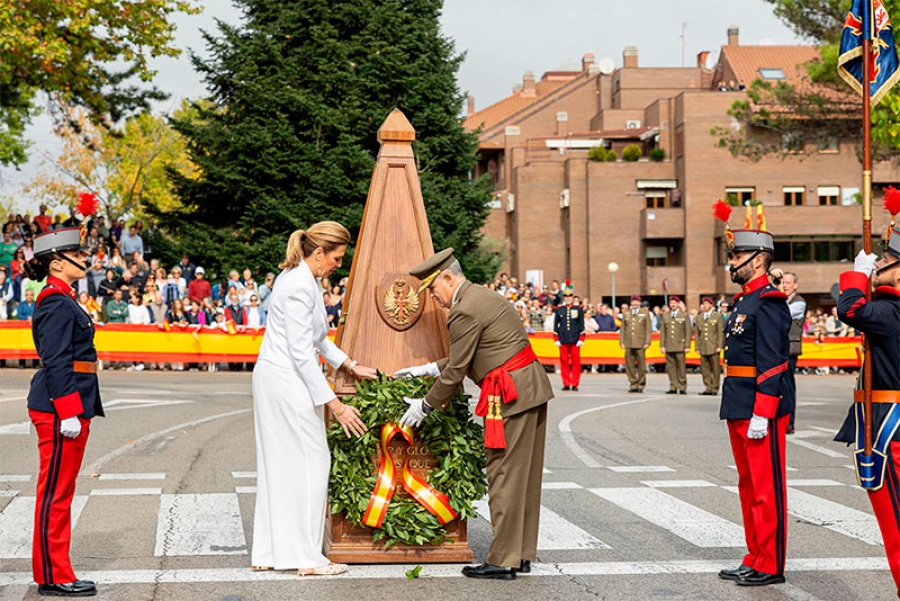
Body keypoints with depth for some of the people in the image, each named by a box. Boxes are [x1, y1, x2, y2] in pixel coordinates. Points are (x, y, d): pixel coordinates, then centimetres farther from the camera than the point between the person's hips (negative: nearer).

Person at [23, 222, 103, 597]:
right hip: (61, 405, -10)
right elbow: (56, 362, -20)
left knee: (59, 492, 13)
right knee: (55, 492, -4)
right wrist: (68, 413, -23)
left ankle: (54, 573, 19)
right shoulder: (58, 304, -14)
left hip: (69, 405, 10)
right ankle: (54, 577, 2)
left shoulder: (61, 300, 17)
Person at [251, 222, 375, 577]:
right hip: (287, 382, -10)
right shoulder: (299, 287, -19)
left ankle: (268, 554, 15)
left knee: (278, 464, 11)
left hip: (273, 379, 10)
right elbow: (302, 353, -22)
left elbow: (316, 338, 25)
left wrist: (349, 366, 23)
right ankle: (306, 557, -1)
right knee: (311, 461, -5)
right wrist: (334, 405, -21)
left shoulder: (305, 279, 12)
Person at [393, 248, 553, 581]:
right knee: (524, 476, 13)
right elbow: (464, 358, 24)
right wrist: (428, 369, 22)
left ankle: (503, 561, -2)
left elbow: (455, 372, -10)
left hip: (510, 395, -10)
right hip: (532, 388, 10)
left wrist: (425, 406, 1)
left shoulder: (465, 311, -14)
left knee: (504, 475, -5)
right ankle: (523, 553, 20)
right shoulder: (482, 296, 17)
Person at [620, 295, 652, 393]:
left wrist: (647, 342, -5)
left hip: (640, 344, -2)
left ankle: (641, 385, 7)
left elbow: (648, 329, 4)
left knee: (641, 365, -2)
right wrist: (621, 342, 5)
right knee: (629, 365, -1)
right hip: (628, 344, 2)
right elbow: (622, 329, 13)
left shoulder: (645, 313, 8)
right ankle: (633, 385, 6)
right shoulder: (626, 313, 14)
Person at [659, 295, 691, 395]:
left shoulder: (684, 315, 6)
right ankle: (673, 387, 6)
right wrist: (662, 345, 5)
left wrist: (687, 346, -4)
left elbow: (688, 331, 3)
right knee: (670, 368, 1)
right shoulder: (665, 316, 14)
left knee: (681, 368, -5)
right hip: (669, 347, 3)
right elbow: (662, 332, 13)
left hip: (680, 346, -3)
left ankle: (682, 388, 1)